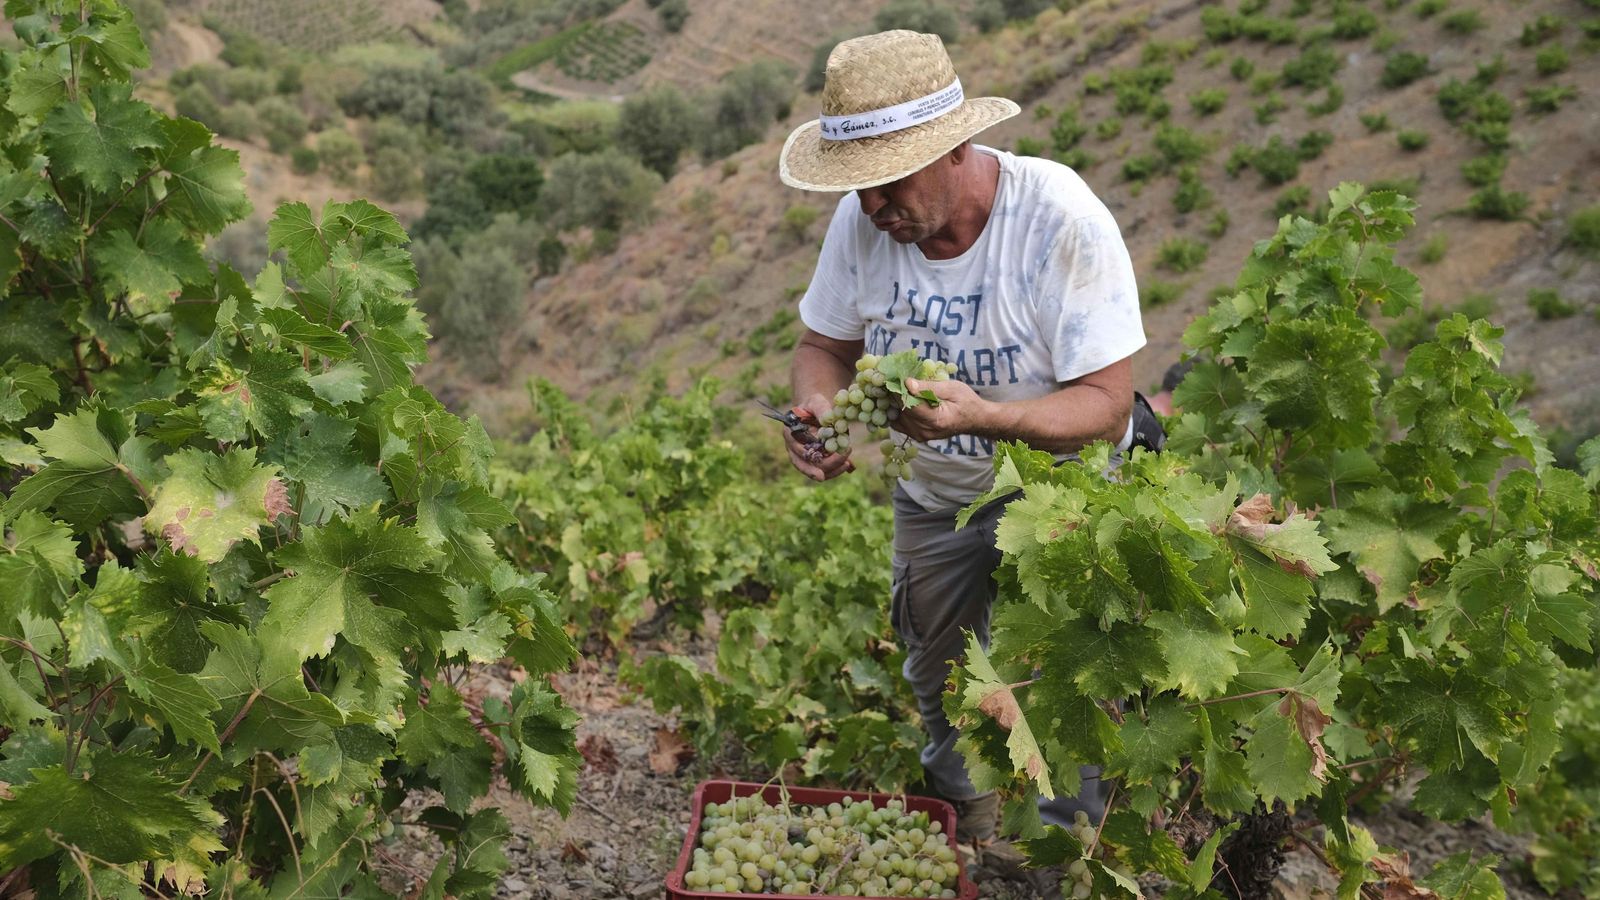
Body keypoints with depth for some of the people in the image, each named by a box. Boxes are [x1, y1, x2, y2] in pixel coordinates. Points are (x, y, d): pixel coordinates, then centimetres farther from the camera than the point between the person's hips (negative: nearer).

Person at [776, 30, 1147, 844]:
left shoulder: (1060, 219, -31)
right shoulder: (861, 221, -17)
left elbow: (1105, 407, -30)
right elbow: (825, 345, -2)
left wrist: (982, 416, -48)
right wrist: (815, 407, -26)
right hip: (932, 495, 5)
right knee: (940, 687, 20)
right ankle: (964, 816, 50)